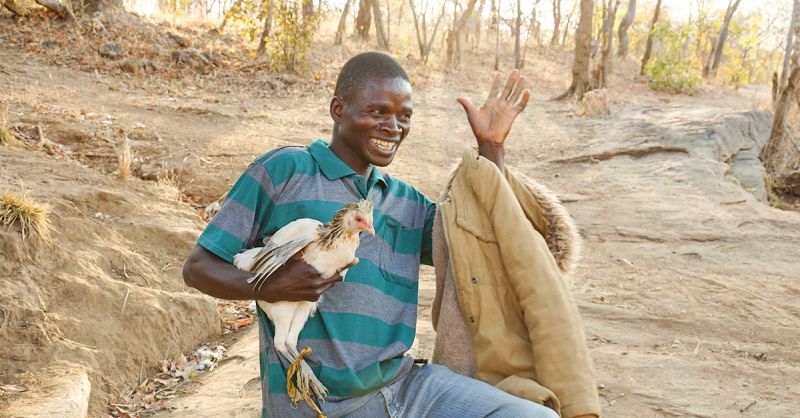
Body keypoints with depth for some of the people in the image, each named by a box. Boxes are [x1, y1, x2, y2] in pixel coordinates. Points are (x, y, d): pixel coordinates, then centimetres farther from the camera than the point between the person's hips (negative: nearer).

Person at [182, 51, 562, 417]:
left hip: (405, 384, 6)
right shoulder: (284, 170, -3)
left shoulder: (406, 201, 15)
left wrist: (491, 145, 7)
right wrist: (268, 286, -22)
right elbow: (198, 266, -1)